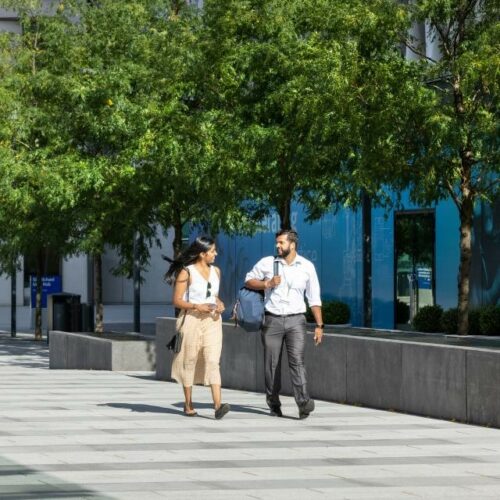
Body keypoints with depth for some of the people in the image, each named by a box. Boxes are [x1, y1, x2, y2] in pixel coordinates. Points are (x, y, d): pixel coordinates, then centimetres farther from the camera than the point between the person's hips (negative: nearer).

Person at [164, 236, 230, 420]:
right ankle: (188, 404, 18)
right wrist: (196, 306, -18)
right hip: (192, 320, -4)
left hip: (212, 320, 4)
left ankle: (218, 405, -22)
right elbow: (177, 300, -5)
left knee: (213, 361, -10)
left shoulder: (216, 271, 12)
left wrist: (219, 304, 4)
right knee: (189, 361, 5)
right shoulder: (186, 272, -5)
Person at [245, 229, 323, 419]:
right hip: (272, 320, 1)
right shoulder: (267, 263, 4)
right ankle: (273, 404, 14)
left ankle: (303, 402, -25)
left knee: (297, 360, -16)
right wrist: (267, 284, -5)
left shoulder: (307, 266, 4)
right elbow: (248, 281, 14)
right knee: (272, 364, 3)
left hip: (296, 319, -1)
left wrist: (319, 325, 2)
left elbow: (314, 299, 7)